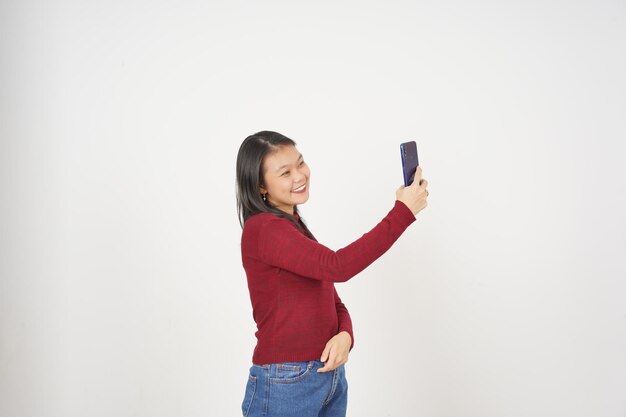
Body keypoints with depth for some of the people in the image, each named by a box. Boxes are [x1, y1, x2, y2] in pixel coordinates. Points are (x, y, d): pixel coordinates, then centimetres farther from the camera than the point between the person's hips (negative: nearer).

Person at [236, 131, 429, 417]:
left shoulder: (296, 228, 13)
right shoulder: (262, 229, -15)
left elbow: (333, 302, 11)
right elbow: (337, 267, -25)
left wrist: (345, 335, -11)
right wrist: (403, 211, -22)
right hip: (284, 384, -8)